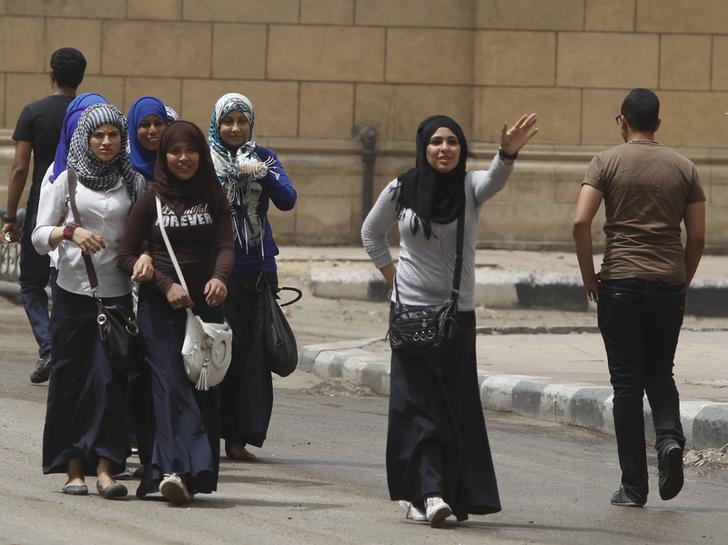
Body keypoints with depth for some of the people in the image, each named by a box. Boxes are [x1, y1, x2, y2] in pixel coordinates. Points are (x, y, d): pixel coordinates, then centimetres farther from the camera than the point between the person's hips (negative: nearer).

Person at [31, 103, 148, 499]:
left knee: (110, 378, -8)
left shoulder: (134, 183, 7)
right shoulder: (68, 180, 5)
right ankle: (74, 469, 8)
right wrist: (71, 232, -16)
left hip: (117, 293, 0)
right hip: (73, 291, 0)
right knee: (70, 377, 1)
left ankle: (104, 468, -10)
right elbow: (40, 237, 4)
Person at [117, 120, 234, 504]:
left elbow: (225, 246, -2)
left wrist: (219, 277, -24)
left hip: (205, 303, 2)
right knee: (171, 383, -15)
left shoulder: (213, 198, 9)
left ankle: (196, 474, 3)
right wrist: (166, 285, -10)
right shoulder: (152, 199, 5)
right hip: (159, 305, -2)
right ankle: (177, 469, -28)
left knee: (204, 385, -1)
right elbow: (127, 255, 4)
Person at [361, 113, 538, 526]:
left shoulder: (470, 187, -5)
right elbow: (372, 233, 16)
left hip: (458, 312, 1)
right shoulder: (401, 190, -1)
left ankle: (425, 492, 11)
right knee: (418, 402, -8)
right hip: (411, 309, -1)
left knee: (456, 404, 2)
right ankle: (428, 491, -14)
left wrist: (508, 153, -51)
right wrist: (391, 273, 7)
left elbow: (495, 180, -30)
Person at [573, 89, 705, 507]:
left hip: (621, 284, -2)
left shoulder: (607, 163, 0)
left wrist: (589, 277, 0)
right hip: (669, 284, 2)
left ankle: (634, 486, 2)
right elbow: (697, 237, 5)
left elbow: (581, 222, -11)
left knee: (628, 383, 3)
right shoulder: (684, 168, 7)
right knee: (660, 373, 18)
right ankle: (670, 436, -12)